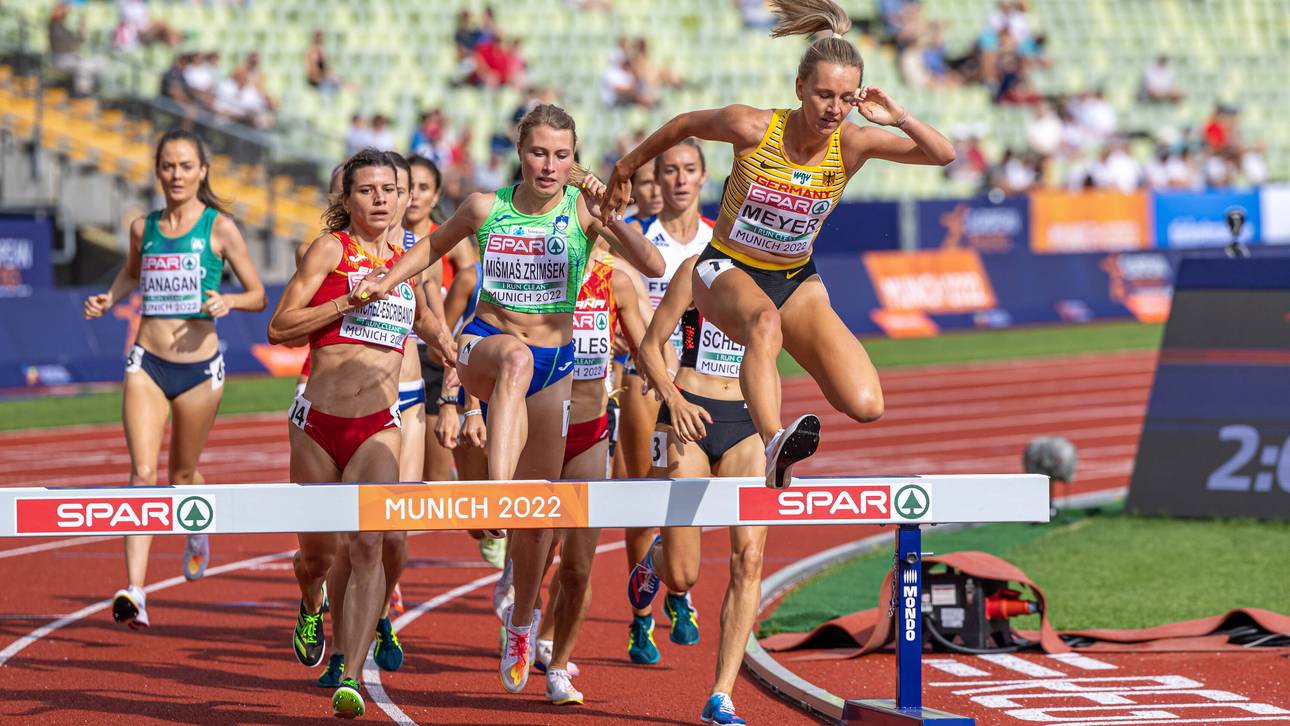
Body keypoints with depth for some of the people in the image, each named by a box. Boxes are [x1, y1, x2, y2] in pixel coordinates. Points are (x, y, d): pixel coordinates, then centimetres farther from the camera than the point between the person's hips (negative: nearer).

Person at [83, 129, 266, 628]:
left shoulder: (219, 227, -4)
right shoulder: (144, 228, 6)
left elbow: (258, 296, 2)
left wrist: (228, 301, -19)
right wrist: (109, 300, 8)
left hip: (198, 366, -1)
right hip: (147, 363, 1)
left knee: (182, 474, 14)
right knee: (143, 473, -13)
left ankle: (198, 531, 50)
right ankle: (134, 592, -20)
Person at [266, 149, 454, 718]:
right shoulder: (331, 250, -1)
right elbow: (279, 327, -7)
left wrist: (448, 346, 15)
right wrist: (352, 299, -15)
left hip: (378, 428, 2)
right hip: (318, 420, -2)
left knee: (368, 544, -19)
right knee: (318, 552, 10)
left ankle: (350, 677, -22)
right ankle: (310, 607, 47)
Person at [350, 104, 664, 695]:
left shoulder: (583, 210, -8)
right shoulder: (486, 207, -4)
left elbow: (653, 265, -20)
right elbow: (436, 244, 17)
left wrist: (610, 214, -31)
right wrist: (386, 280, 6)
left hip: (553, 365, 1)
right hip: (486, 344, -1)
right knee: (517, 357, -41)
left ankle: (522, 620, 32)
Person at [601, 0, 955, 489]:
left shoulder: (853, 144, -14)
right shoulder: (753, 128, -19)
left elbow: (944, 155, -15)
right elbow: (685, 125, 0)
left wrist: (900, 118, -31)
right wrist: (627, 167, 13)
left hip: (796, 281, 4)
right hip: (727, 270, -4)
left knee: (865, 406, -15)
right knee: (765, 320, -44)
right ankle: (775, 446, -65)